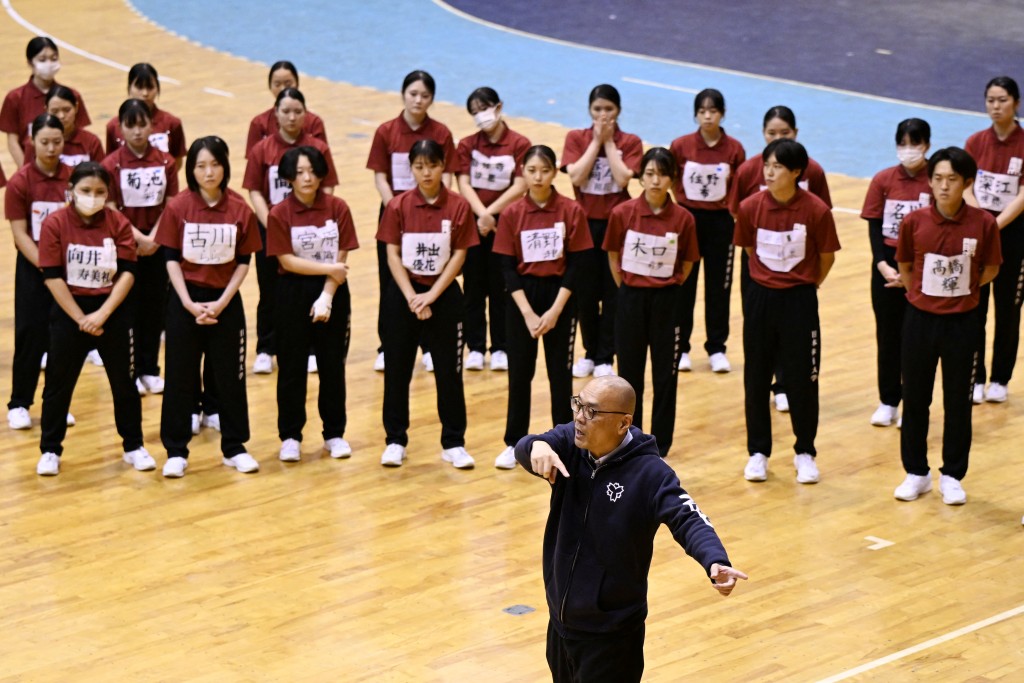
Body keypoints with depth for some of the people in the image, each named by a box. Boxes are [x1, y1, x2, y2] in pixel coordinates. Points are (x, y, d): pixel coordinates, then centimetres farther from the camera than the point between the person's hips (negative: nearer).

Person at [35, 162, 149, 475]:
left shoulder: (118, 223, -5)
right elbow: (52, 276, -11)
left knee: (123, 381, 9)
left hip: (112, 311, 1)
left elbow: (128, 272, -8)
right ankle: (50, 451, 16)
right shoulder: (55, 223, -10)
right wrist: (80, 318, -14)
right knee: (58, 382, 6)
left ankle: (133, 446, 21)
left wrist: (102, 314, -17)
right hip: (69, 311, -1)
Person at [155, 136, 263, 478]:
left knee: (231, 374, 7)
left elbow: (243, 263, -1)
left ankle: (234, 447, 20)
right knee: (180, 375, 4)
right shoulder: (178, 207, -8)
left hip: (225, 300, 1)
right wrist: (189, 303, -14)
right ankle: (176, 451, 13)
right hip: (185, 299, -1)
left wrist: (221, 302, -11)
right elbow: (171, 259, -5)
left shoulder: (240, 210, -6)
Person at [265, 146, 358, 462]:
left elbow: (340, 260, -6)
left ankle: (334, 434, 19)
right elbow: (287, 261, -11)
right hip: (293, 295, -1)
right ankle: (290, 436, 13)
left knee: (333, 364, 7)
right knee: (291, 367, 4)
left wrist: (327, 297, -15)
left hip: (333, 294, 1)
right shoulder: (280, 214, -8)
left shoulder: (337, 208, -4)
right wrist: (329, 269, -14)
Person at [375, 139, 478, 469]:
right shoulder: (398, 206, -4)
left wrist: (431, 296, -13)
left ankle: (453, 443, 12)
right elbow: (392, 255, -4)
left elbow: (458, 256, -6)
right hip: (403, 294, 1)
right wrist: (411, 297, -13)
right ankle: (395, 440, 16)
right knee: (397, 367, 6)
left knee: (449, 368, 3)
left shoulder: (458, 207, -6)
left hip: (444, 294, -1)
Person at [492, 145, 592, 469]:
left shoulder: (571, 211, -7)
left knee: (560, 371, 5)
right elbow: (507, 267, -4)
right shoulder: (512, 213, -5)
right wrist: (528, 313, -12)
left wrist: (554, 311, -13)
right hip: (522, 296, 1)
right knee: (519, 371, 6)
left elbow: (575, 264, -6)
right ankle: (515, 443, 16)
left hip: (560, 295, -1)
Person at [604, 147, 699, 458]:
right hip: (631, 299, 0)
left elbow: (687, 264, 4)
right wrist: (628, 290, 3)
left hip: (667, 301, 0)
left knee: (665, 377, 5)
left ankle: (660, 446, 15)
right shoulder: (622, 214, -9)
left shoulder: (683, 218, -9)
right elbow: (613, 256, 5)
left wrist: (667, 289, 1)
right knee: (629, 374, 9)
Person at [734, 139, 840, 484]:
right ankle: (758, 452, 21)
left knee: (802, 378, 4)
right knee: (756, 378, 8)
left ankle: (805, 453, 20)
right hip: (760, 297, 2)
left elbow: (827, 257, 0)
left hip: (799, 301, -2)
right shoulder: (750, 207, -8)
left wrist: (806, 285, 10)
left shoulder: (816, 210, -14)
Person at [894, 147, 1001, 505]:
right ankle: (916, 473, 24)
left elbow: (990, 270, 2)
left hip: (962, 323, -1)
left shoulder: (983, 224, -12)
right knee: (915, 398, 10)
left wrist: (961, 289, 3)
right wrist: (922, 293, 5)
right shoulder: (914, 222, -10)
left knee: (958, 401, 9)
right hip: (920, 319, 1)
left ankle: (952, 476, 21)